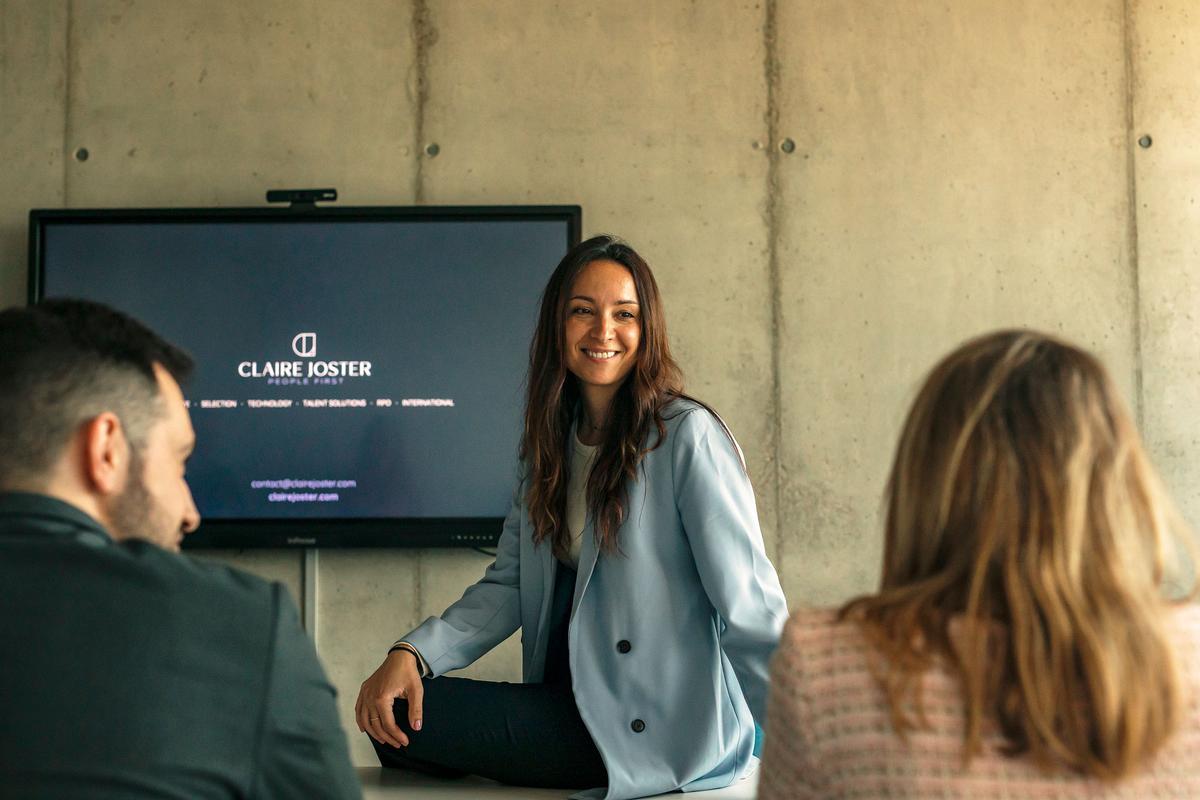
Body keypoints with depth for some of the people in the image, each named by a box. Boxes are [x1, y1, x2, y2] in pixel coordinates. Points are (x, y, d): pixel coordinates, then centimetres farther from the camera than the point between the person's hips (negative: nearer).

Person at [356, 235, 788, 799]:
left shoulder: (687, 436, -12)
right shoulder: (552, 443, 11)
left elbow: (748, 605, -15)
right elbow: (508, 583, 7)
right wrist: (412, 653, -9)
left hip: (657, 727, -7)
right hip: (572, 705, 7)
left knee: (408, 719, -15)